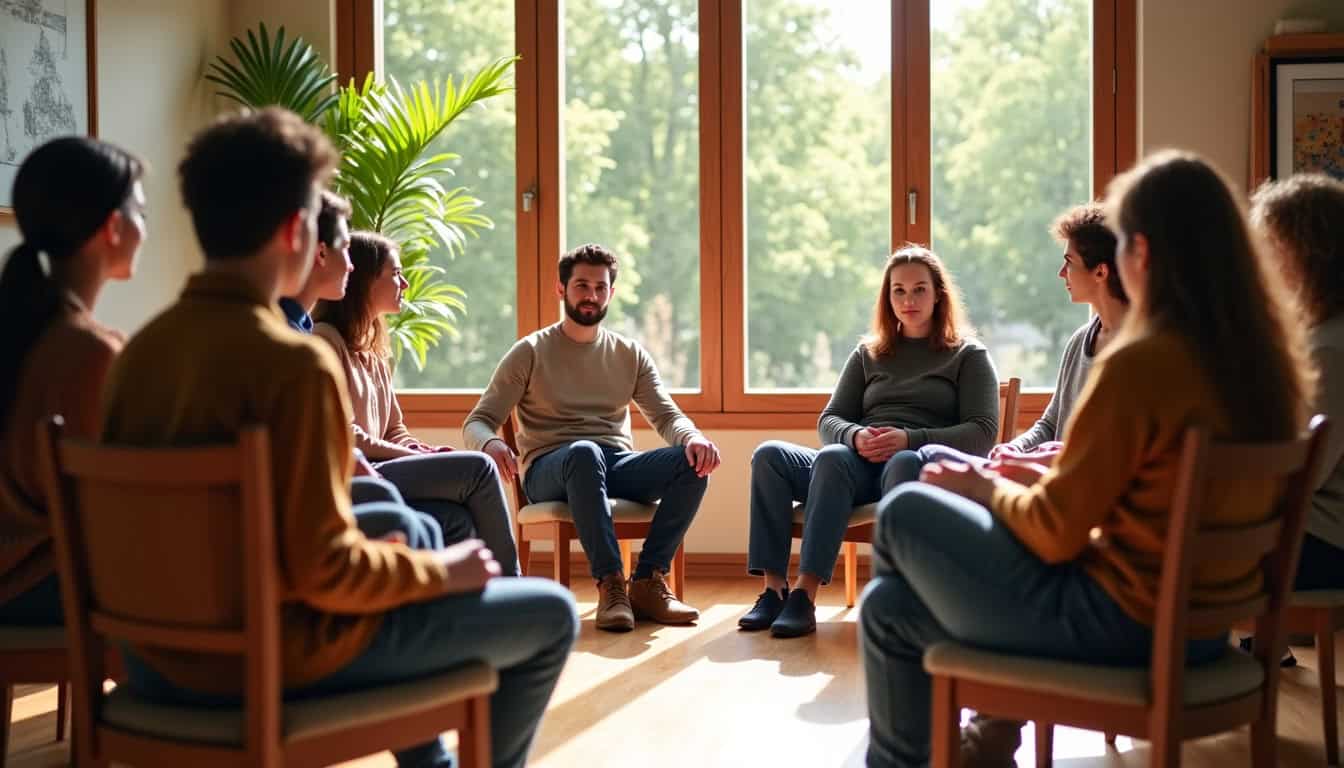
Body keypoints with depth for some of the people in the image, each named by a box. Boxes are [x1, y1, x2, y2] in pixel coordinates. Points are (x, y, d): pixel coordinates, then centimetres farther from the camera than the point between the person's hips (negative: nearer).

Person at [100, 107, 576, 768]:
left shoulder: (142, 347, 1)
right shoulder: (294, 362, -23)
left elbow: (187, 520, 10)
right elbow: (326, 572, -24)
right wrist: (441, 573, -6)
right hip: (272, 653, -8)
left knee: (413, 530, 31)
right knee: (550, 615, 5)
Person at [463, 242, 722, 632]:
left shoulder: (631, 354, 16)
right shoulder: (530, 352, 5)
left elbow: (666, 415, 6)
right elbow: (477, 421, 0)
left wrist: (693, 437, -19)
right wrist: (491, 443, -27)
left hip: (617, 466, 4)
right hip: (550, 469, -3)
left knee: (692, 462, -25)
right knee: (584, 452, -40)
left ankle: (647, 582, -23)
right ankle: (610, 584, -37)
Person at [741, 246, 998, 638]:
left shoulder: (968, 356, 14)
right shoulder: (868, 354, 25)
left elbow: (983, 432, 0)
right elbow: (829, 420, 18)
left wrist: (911, 439, -16)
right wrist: (855, 437, -8)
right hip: (858, 464, 5)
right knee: (770, 455, -23)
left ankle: (805, 595, -42)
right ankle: (774, 588, -30)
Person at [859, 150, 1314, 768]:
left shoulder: (1141, 363, -24)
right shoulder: (1263, 356, 1)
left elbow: (1055, 534, -17)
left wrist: (986, 489, 2)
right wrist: (1052, 477, 13)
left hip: (1120, 621, -8)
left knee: (905, 514, 10)